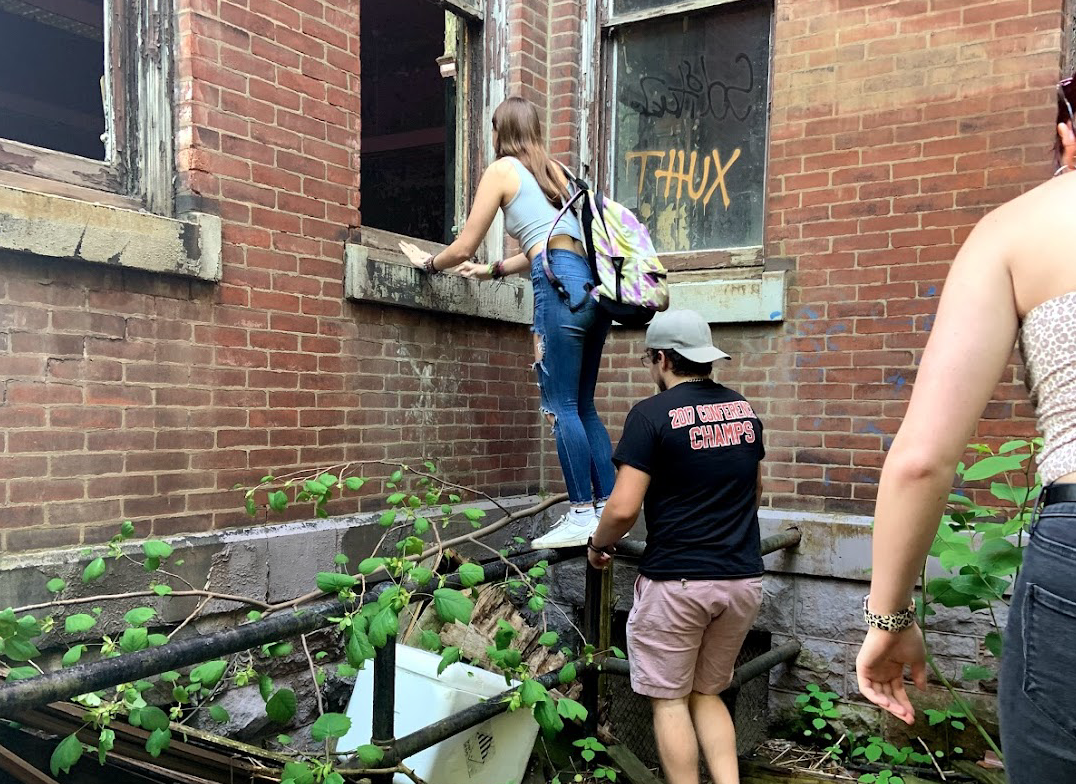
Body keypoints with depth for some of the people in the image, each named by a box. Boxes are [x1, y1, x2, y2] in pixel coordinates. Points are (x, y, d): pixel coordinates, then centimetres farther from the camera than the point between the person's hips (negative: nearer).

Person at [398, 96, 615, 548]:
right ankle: (609, 507, 11)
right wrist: (493, 271, 43)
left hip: (561, 286, -8)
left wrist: (428, 262, 27)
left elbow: (463, 247, 8)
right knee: (583, 405, 11)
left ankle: (582, 515, -5)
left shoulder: (501, 170, 7)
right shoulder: (553, 170, 27)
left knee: (561, 405, -5)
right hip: (593, 281, 8)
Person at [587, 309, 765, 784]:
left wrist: (598, 546, 3)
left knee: (670, 700, 9)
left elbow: (623, 508, -16)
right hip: (743, 579, 6)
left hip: (676, 581, -6)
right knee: (707, 693, 19)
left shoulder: (652, 414, -12)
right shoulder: (743, 410, 8)